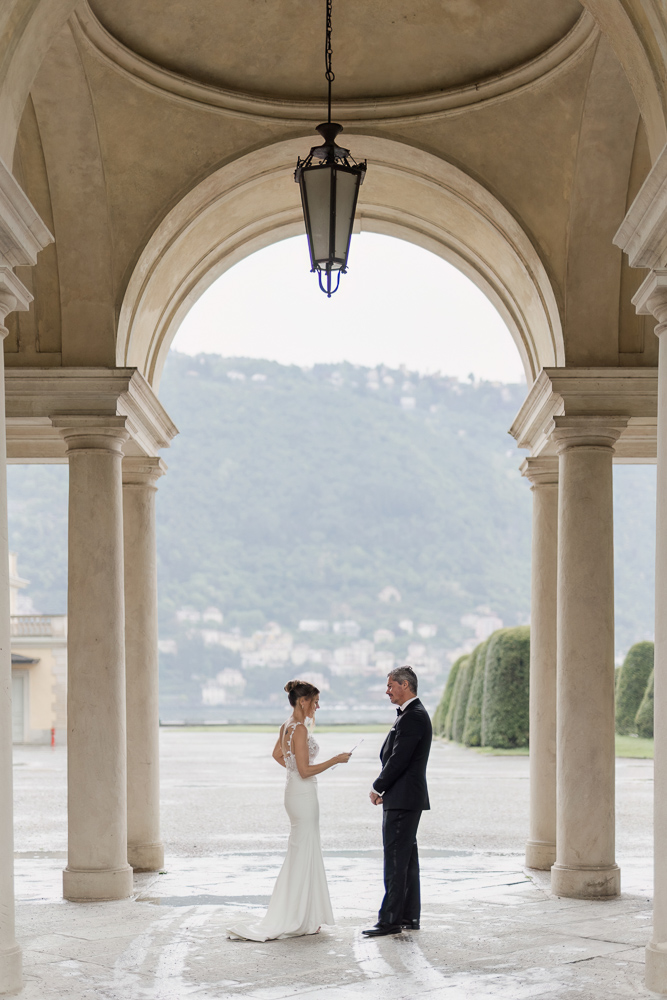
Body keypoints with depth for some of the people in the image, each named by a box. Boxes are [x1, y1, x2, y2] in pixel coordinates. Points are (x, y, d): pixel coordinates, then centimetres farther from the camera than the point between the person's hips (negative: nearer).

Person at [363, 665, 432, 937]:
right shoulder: (413, 714, 17)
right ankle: (409, 916, 17)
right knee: (406, 858, 13)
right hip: (406, 799, 11)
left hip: (403, 800, -11)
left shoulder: (412, 717, -17)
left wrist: (377, 788, -9)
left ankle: (390, 919, -7)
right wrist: (384, 787, 12)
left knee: (395, 859, -9)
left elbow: (398, 760, -20)